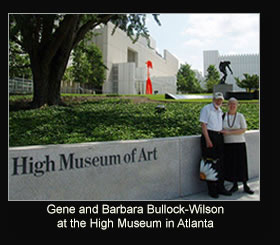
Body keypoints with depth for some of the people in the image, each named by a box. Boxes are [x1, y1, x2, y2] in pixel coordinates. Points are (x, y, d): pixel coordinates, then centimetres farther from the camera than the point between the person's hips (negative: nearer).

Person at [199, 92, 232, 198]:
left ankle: (220, 187, 19)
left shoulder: (220, 111, 18)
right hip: (209, 136, -7)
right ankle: (211, 189, 5)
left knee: (220, 163, 9)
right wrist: (208, 140, -19)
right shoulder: (206, 109, -5)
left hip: (219, 137, 8)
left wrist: (222, 137, 13)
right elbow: (203, 125, -12)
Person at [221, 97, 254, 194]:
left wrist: (229, 132, -18)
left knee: (241, 165, 1)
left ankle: (245, 186, 14)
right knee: (231, 165, 4)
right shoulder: (223, 116, 4)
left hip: (239, 143, -2)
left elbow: (243, 130, -11)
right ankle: (235, 185, 18)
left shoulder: (240, 116, -3)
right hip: (227, 144, 2)